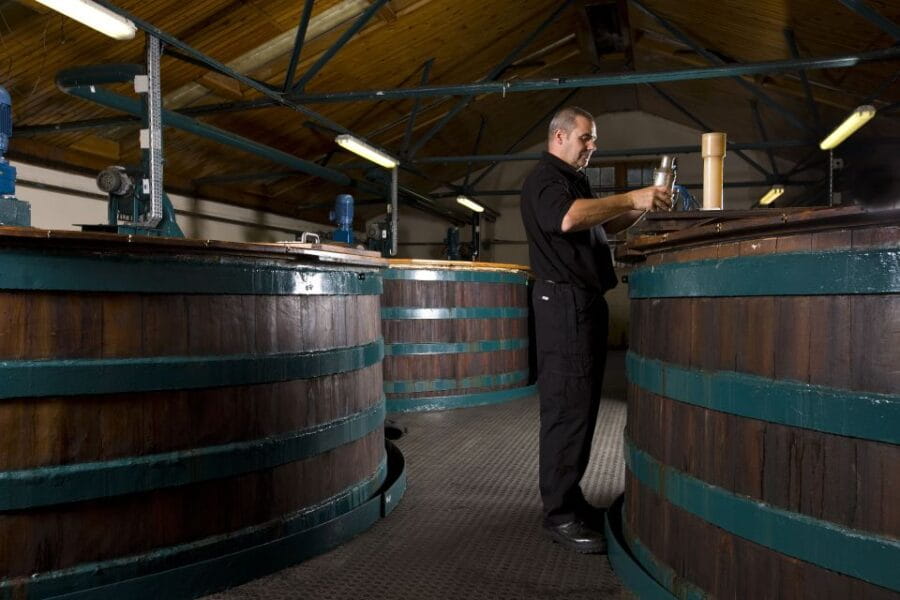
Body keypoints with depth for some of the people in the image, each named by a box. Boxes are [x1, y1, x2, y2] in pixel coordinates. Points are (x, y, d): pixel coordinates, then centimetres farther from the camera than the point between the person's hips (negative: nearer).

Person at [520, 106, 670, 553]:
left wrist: (641, 206, 12)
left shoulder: (573, 180, 24)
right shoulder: (544, 177, -8)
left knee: (581, 405, 12)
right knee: (567, 408, -10)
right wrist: (631, 199, -24)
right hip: (564, 301, -10)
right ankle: (558, 515, -3)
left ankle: (569, 498, 21)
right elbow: (567, 218, -29)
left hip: (585, 302, 10)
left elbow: (605, 226, 28)